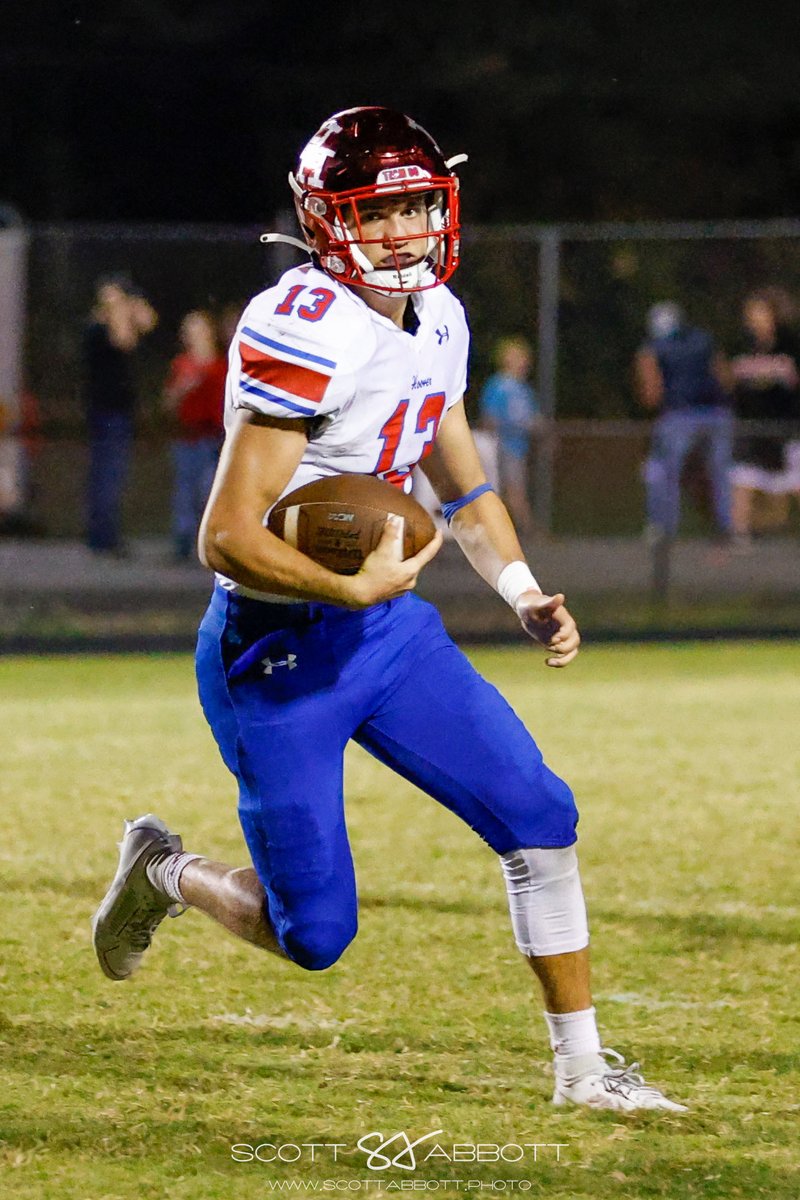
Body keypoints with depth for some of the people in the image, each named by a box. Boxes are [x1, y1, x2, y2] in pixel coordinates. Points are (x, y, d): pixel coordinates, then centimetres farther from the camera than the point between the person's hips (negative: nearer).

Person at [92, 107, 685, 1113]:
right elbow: (227, 541, -25)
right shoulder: (306, 335, -24)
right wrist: (356, 589, -29)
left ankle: (582, 1068, 12)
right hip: (276, 651, -8)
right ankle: (163, 874, 28)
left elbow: (462, 485, 20)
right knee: (313, 936, -3)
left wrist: (525, 596, 7)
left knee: (539, 817, 0)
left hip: (387, 625, 8)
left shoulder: (435, 320, 4)